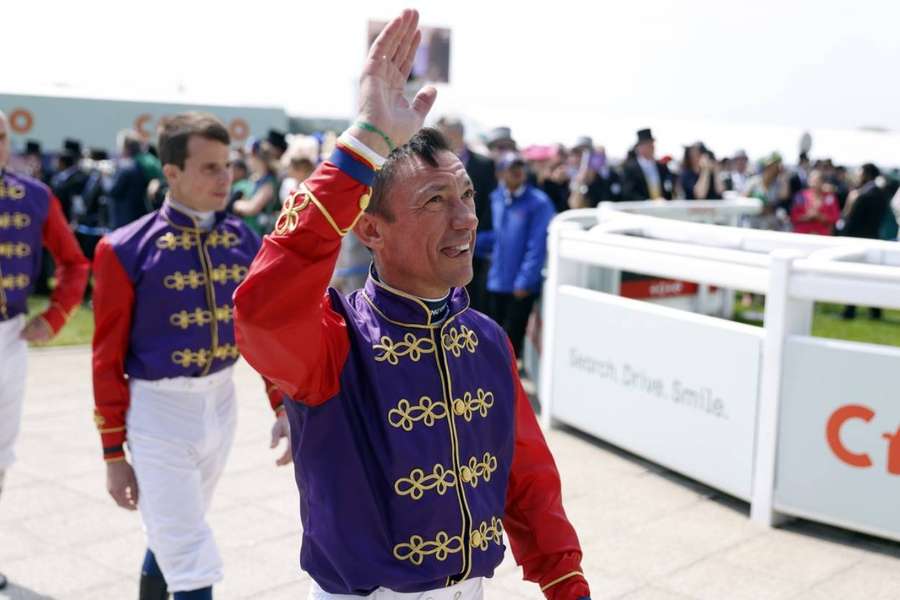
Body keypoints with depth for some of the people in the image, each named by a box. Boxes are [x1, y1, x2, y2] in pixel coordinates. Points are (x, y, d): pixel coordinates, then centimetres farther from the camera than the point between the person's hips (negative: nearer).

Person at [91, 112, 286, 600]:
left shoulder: (244, 241, 0)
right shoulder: (127, 250, -14)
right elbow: (109, 358, -10)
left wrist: (283, 406, 2)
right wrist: (114, 453, -8)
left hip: (222, 400, 5)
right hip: (157, 410, -5)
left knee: (173, 537, 25)